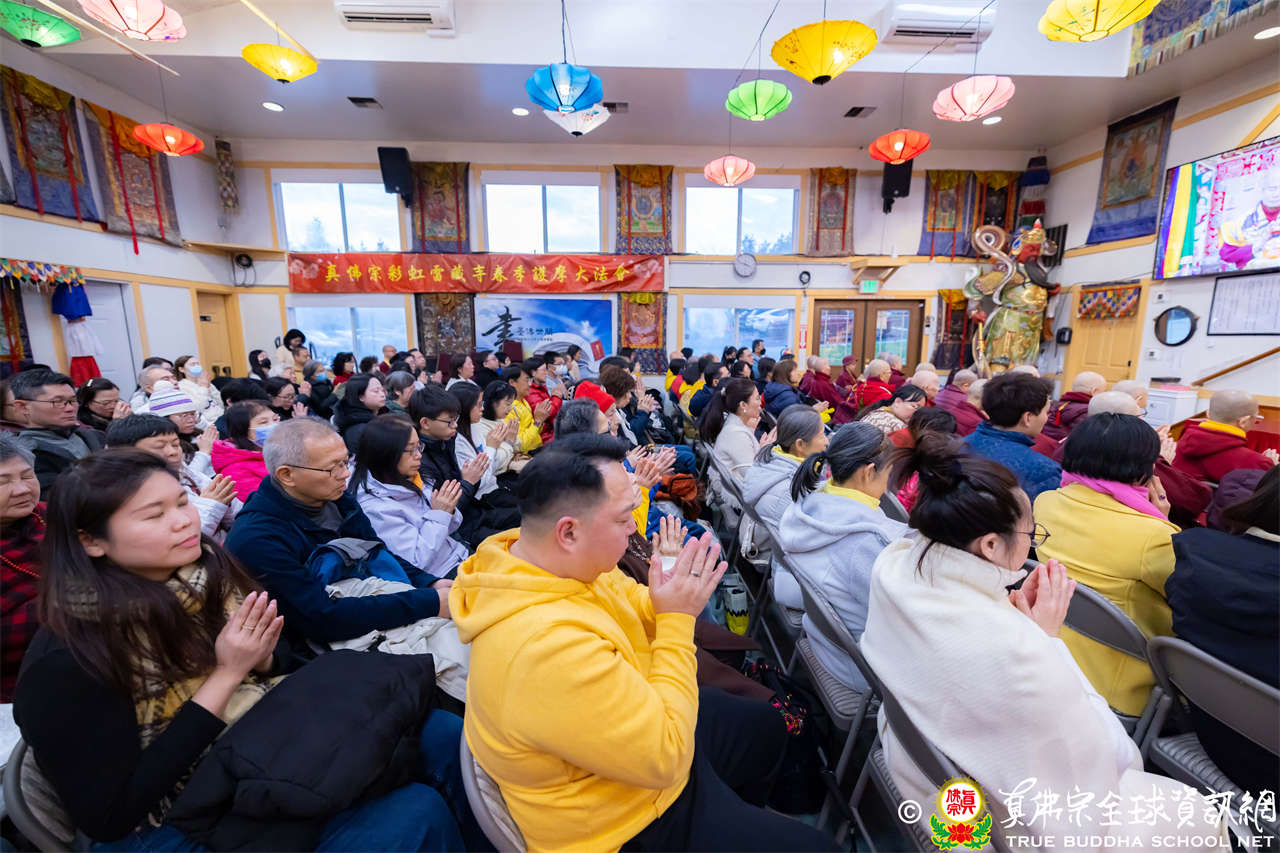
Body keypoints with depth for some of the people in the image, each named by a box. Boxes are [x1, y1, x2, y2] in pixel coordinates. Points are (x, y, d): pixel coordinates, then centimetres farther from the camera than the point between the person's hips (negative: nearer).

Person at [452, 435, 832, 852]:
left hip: (643, 722, 8)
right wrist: (678, 621, -27)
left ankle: (741, 814, 53)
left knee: (767, 725, 26)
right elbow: (667, 758, -29)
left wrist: (670, 603, -19)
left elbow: (625, 607, 1)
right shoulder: (551, 647, -41)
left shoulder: (541, 557, -13)